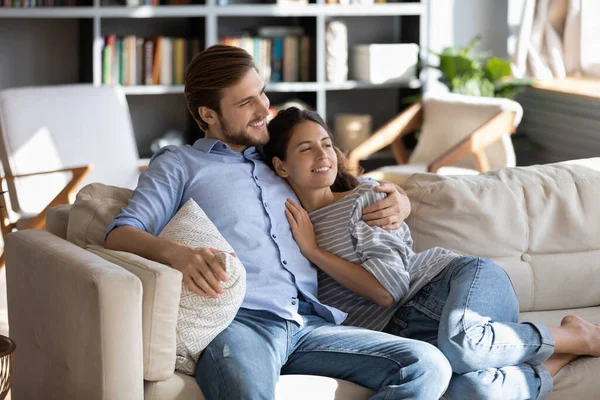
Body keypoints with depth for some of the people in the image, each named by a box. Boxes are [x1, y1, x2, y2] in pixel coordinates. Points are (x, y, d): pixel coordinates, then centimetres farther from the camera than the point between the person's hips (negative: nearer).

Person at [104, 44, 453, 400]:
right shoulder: (179, 164, 18)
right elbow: (120, 234, 3)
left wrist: (397, 203, 19)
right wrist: (176, 253, -20)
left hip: (308, 324, 6)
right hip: (238, 320, -6)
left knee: (428, 366, -21)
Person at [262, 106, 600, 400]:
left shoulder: (365, 199, 5)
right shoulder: (288, 230, 14)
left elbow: (389, 289, -8)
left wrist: (314, 251, -7)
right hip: (406, 331, 1)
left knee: (458, 342, -42)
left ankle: (572, 336, -15)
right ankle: (554, 362, -10)